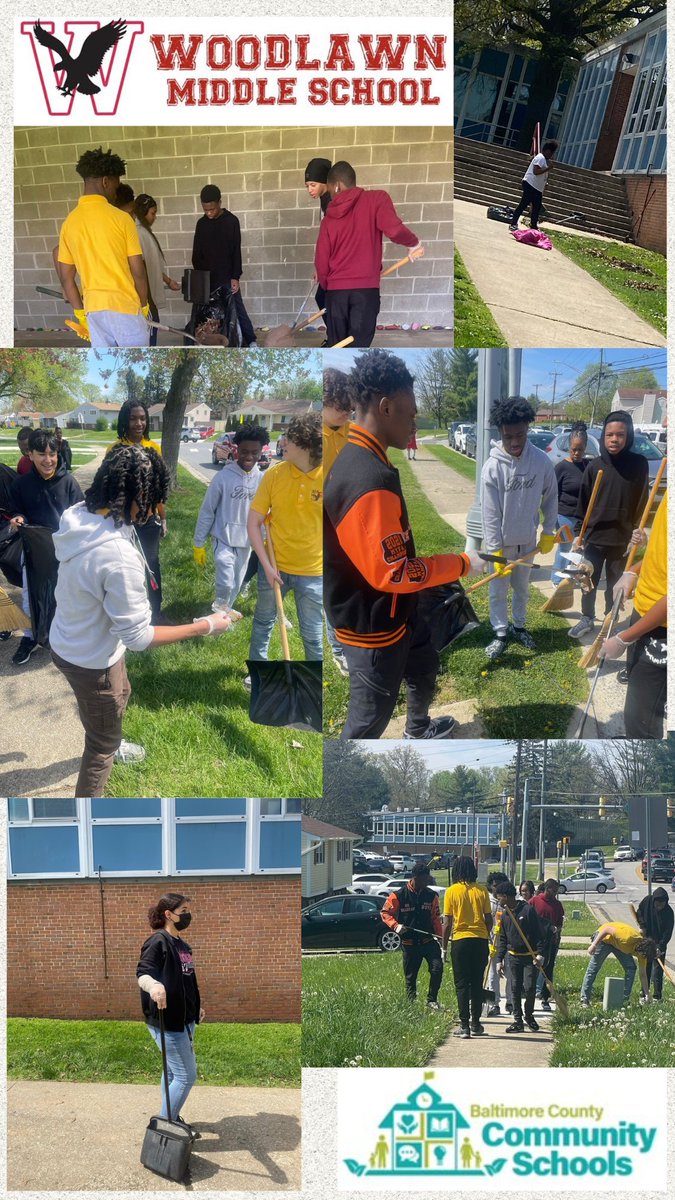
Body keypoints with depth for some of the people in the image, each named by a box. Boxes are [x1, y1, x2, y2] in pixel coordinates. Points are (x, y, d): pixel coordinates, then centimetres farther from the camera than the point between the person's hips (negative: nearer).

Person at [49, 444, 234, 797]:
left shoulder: (79, 515, -12)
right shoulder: (119, 557, -39)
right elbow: (138, 636, -28)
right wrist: (205, 627, -22)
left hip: (66, 640, 9)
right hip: (91, 661, -9)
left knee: (121, 693, 37)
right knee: (102, 745, 15)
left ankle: (109, 745, 67)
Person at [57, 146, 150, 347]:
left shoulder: (69, 222, 4)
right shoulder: (120, 218, -10)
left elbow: (65, 277, 6)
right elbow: (138, 271, -9)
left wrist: (80, 313, 14)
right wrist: (144, 304, 5)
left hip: (93, 308, 5)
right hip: (125, 305, -5)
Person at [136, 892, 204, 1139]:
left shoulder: (182, 945, 11)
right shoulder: (158, 942, -16)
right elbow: (142, 973, -28)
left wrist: (197, 1006, 32)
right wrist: (153, 985, -50)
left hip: (185, 1018, 9)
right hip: (167, 1020, -9)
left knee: (174, 1071, 20)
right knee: (187, 1075, -5)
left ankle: (171, 1118, 34)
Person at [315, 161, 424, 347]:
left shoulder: (329, 218, 8)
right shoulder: (376, 199, -1)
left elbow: (321, 263, 5)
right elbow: (393, 229, -19)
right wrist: (414, 243, 0)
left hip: (336, 290, 3)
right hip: (366, 289, -3)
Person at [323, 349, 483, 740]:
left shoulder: (355, 457, 1)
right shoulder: (370, 481, -32)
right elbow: (390, 573, -29)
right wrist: (462, 564, -19)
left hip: (394, 614, 10)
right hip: (373, 628, -10)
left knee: (425, 666, 31)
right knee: (372, 714, 6)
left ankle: (418, 730, 56)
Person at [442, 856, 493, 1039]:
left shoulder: (451, 891, -5)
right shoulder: (482, 890, 0)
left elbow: (447, 922, -4)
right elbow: (488, 919, 3)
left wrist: (445, 946, 4)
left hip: (460, 940, -2)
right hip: (480, 940, 2)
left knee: (462, 984, 4)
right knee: (477, 983, 12)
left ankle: (464, 1025, 0)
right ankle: (475, 1024, 15)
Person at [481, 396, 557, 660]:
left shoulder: (541, 461, -12)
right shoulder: (492, 467, -18)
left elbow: (551, 496, 3)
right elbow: (490, 513, -16)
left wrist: (548, 532, 5)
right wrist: (495, 550, -16)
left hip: (528, 540, 2)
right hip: (501, 542, -2)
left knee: (521, 587, 19)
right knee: (498, 591, 7)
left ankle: (519, 626, 36)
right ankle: (501, 633, 21)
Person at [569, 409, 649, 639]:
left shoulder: (639, 464, -7)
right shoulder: (594, 466, -4)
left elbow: (642, 501, 0)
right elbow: (583, 502, 1)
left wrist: (638, 529, -5)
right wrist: (578, 533, 0)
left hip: (622, 537, -1)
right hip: (594, 535, 1)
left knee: (615, 584, 13)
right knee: (589, 582, 10)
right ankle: (587, 619, 27)